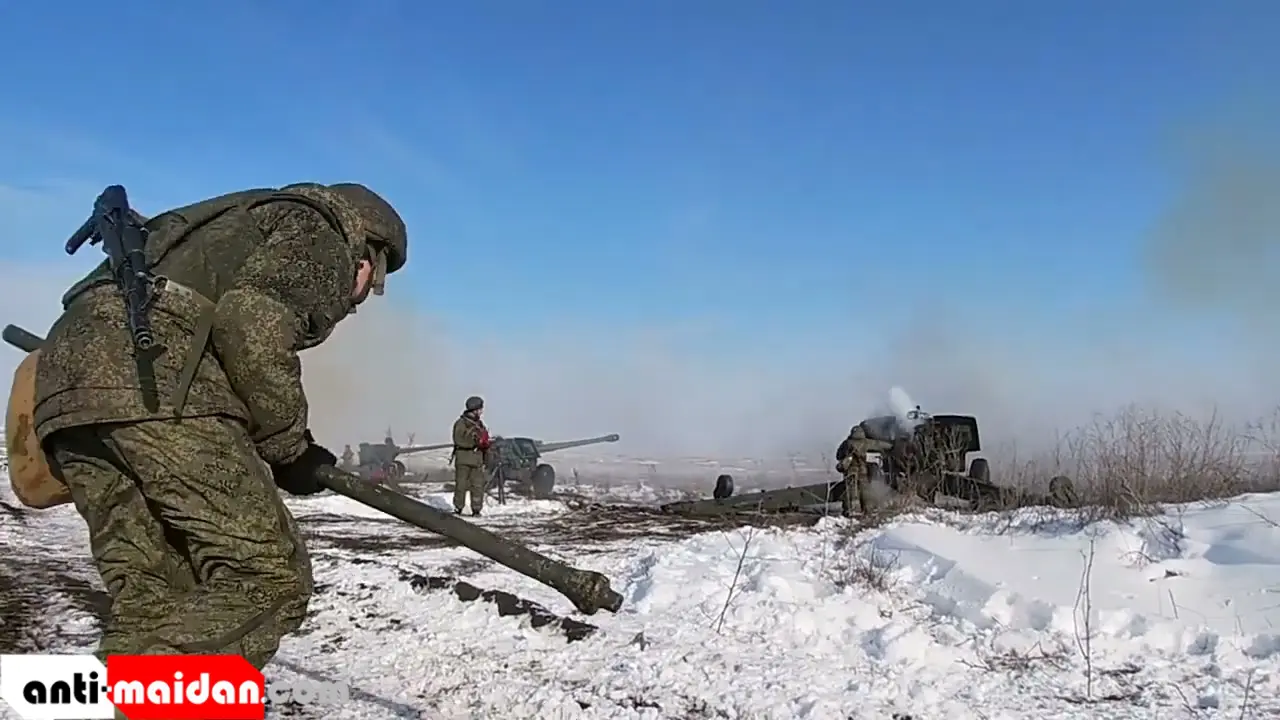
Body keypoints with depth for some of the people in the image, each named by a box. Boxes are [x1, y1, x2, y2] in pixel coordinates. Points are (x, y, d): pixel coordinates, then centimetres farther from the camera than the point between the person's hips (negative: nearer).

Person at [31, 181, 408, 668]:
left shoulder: (237, 228, 39)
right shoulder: (315, 232, 13)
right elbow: (253, 320, -8)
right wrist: (288, 446, 0)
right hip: (155, 378, -9)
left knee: (151, 598, 8)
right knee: (266, 577, -9)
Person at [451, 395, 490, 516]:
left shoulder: (480, 424, 16)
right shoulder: (461, 423, -5)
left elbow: (484, 440, 24)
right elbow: (459, 440, -15)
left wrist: (485, 444, 3)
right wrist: (475, 441, -18)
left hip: (477, 459, 6)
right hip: (463, 458, -5)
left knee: (478, 485, 1)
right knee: (461, 484, -2)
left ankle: (476, 509, 5)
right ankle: (458, 508, 6)